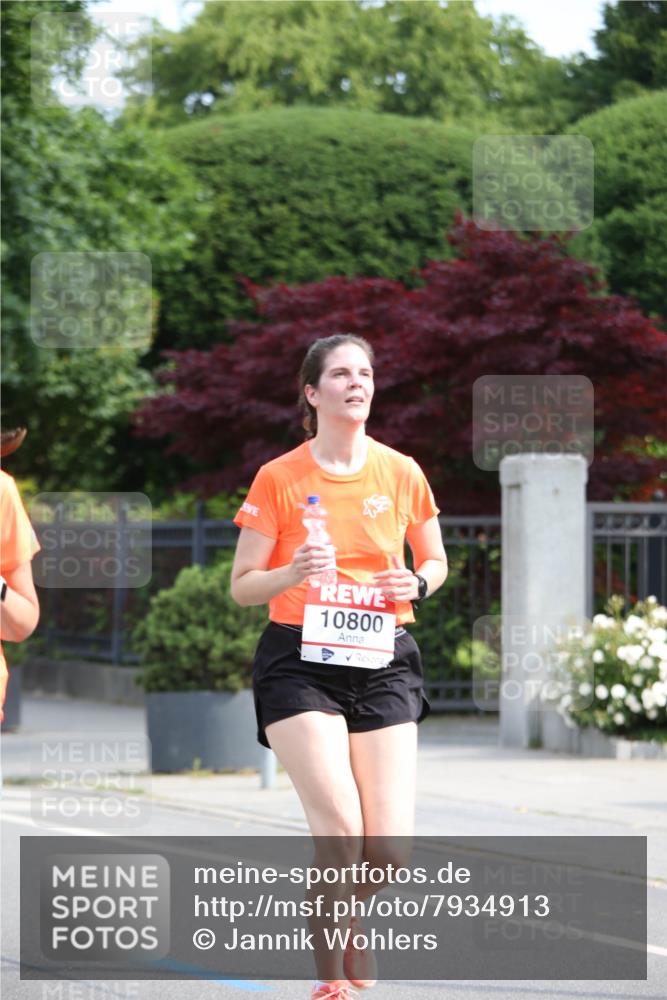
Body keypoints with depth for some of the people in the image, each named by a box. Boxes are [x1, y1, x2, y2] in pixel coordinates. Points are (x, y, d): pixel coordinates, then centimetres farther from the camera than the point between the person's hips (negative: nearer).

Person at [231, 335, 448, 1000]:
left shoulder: (400, 472, 6)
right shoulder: (278, 479, -1)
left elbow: (434, 560, 20)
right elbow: (242, 586, 2)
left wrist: (417, 584, -3)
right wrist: (292, 573, -19)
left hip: (384, 663, 3)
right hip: (300, 661, -3)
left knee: (389, 846, -7)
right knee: (340, 830, -18)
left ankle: (353, 926, 28)